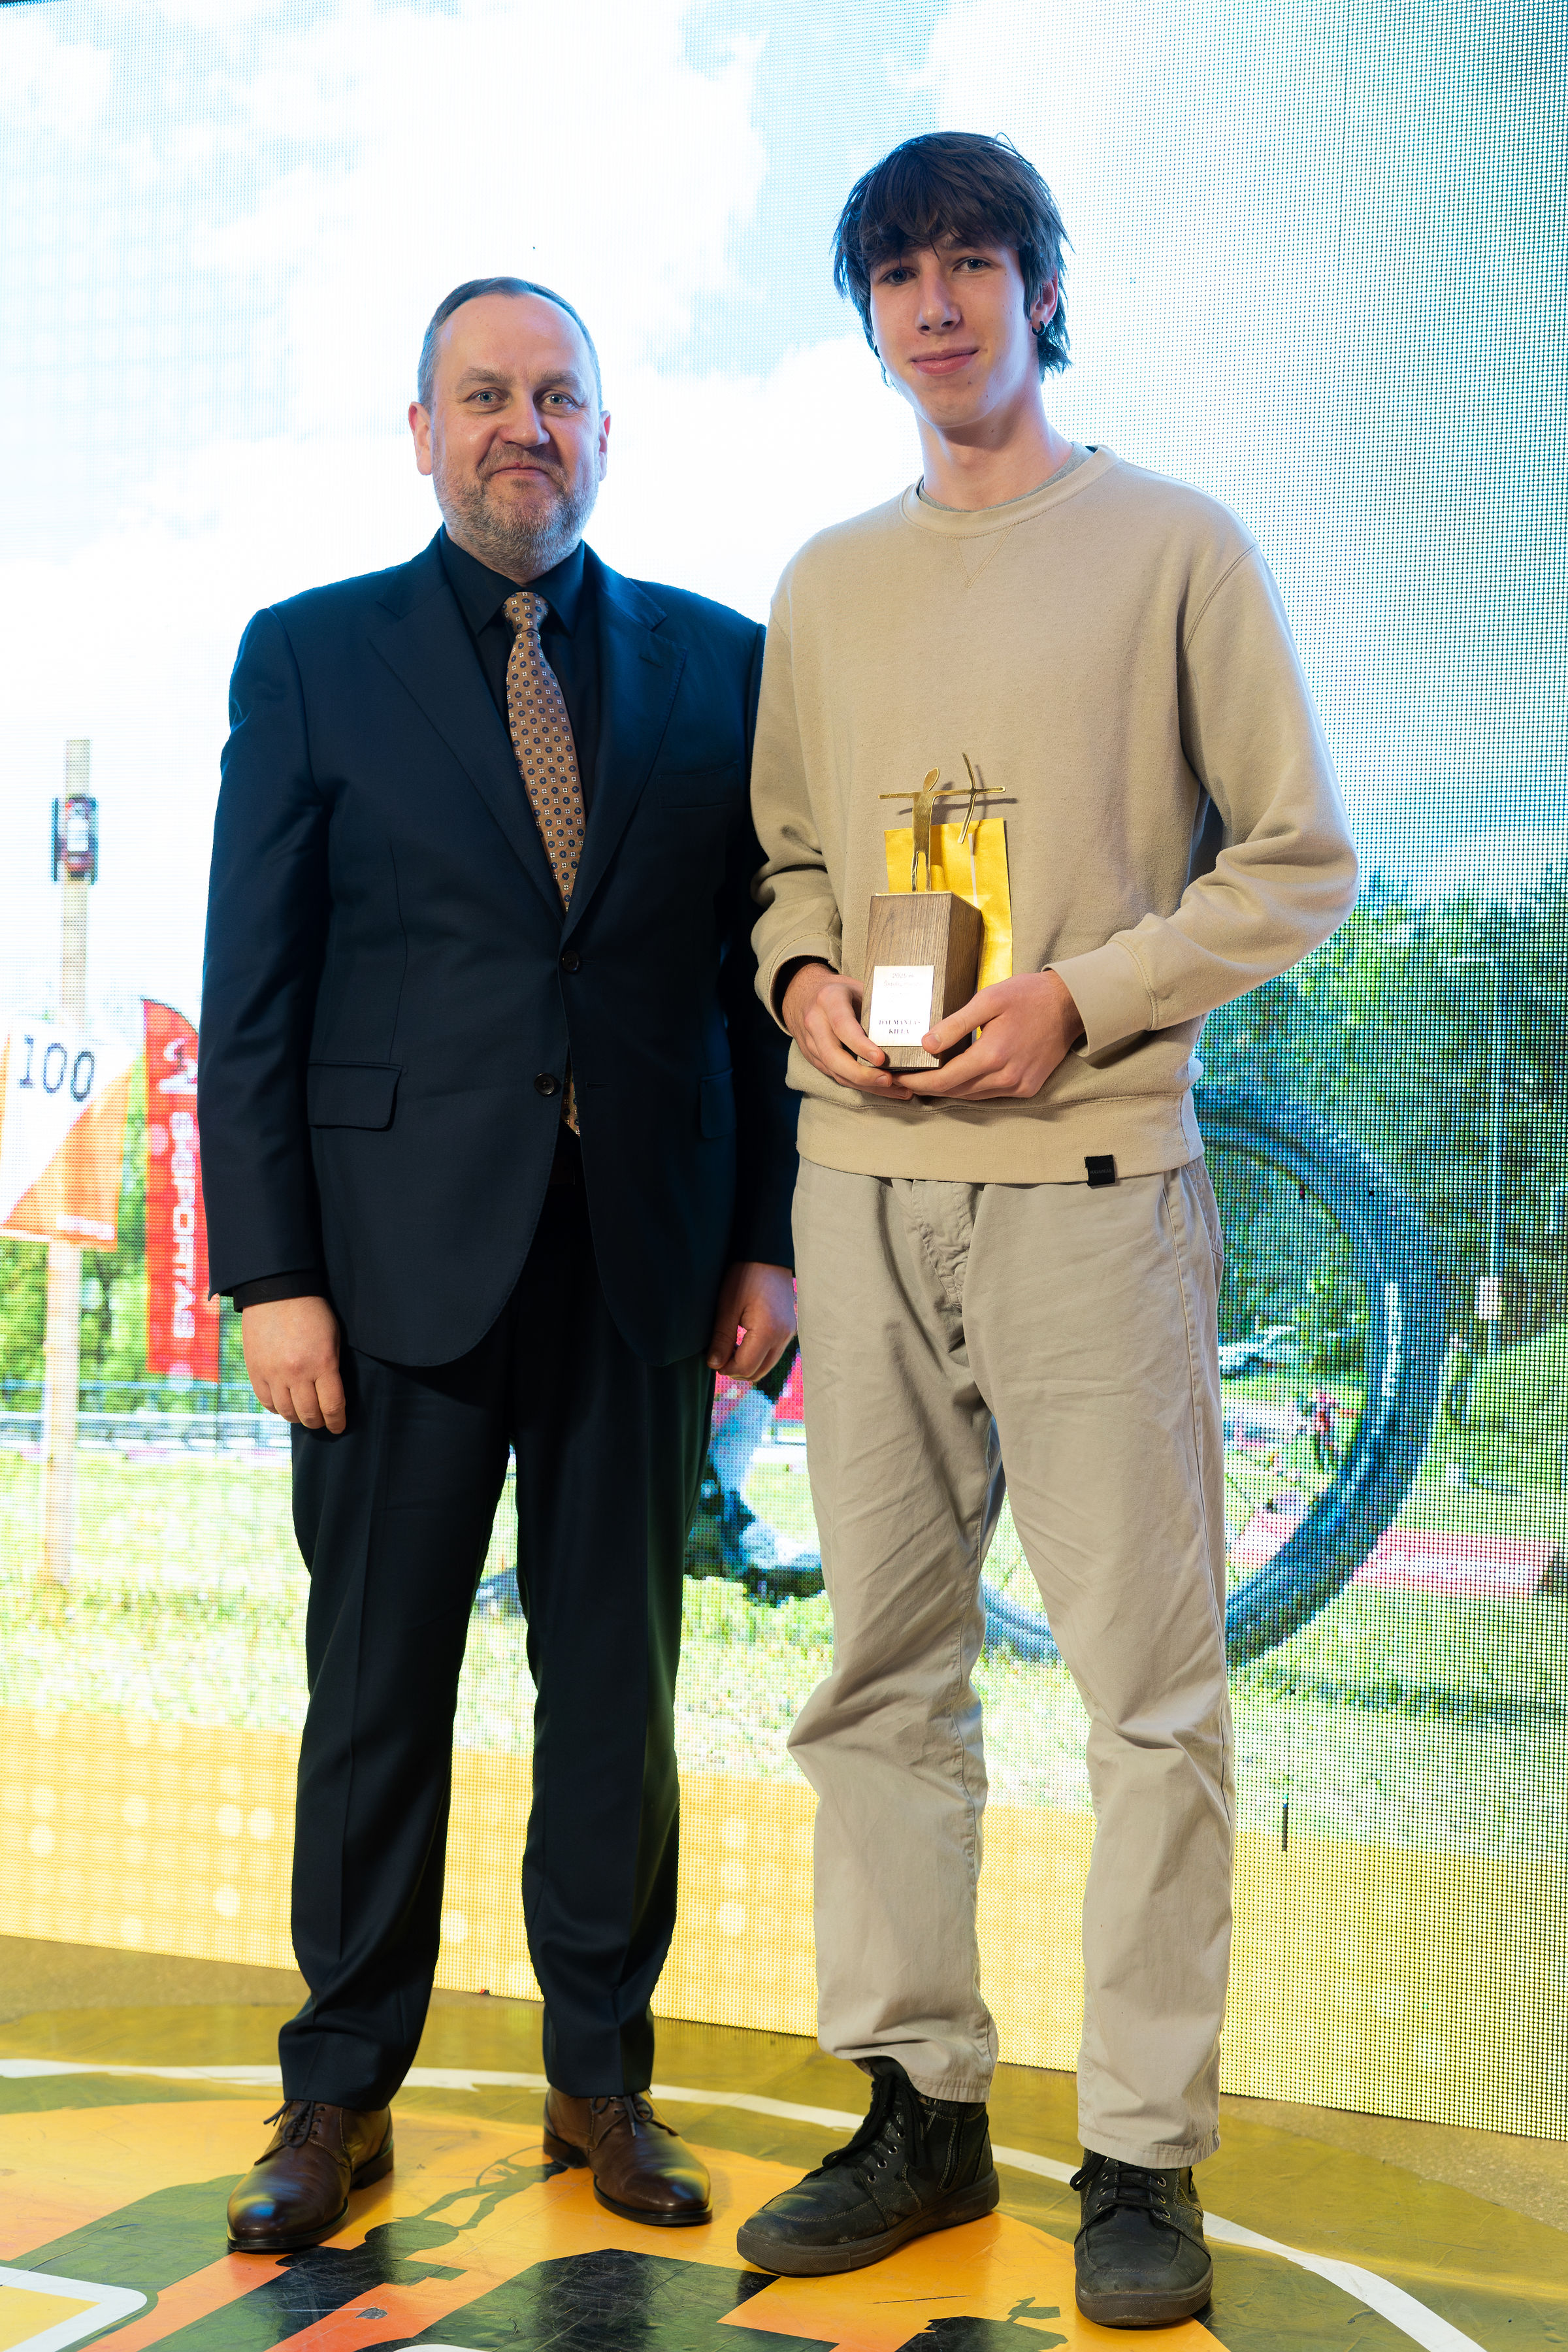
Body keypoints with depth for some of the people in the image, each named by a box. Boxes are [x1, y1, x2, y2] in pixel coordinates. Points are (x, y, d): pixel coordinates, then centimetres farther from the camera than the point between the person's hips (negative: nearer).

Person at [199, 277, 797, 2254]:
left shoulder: (715, 663, 8)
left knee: (619, 1683, 9)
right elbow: (250, 996, 0)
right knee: (376, 1688, 6)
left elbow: (760, 966, 8)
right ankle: (340, 2093, 21)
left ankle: (601, 2077, 24)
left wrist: (770, 1239, 2)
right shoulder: (311, 658, 4)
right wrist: (271, 1273, -7)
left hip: (642, 1259, 2)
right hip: (399, 1253, -1)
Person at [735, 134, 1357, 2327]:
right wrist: (805, 978, 0)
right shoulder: (828, 587, 17)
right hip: (864, 1181, 5)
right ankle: (922, 2106, 21)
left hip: (1093, 1175, -4)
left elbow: (1301, 856, 0)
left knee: (1149, 1680, -3)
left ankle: (1145, 2151, 9)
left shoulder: (1177, 547, 3)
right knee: (880, 1672, 8)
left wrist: (1078, 1001, -12)